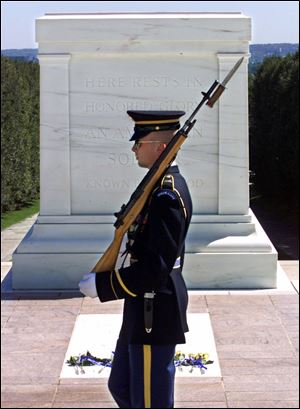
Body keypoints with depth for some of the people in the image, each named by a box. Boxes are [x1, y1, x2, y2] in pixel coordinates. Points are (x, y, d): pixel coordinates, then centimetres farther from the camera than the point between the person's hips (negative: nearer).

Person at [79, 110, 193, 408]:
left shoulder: (167, 196, -22)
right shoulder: (165, 185, 9)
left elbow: (156, 267, -26)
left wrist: (101, 284, -20)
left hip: (154, 315, -10)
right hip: (146, 309, 10)